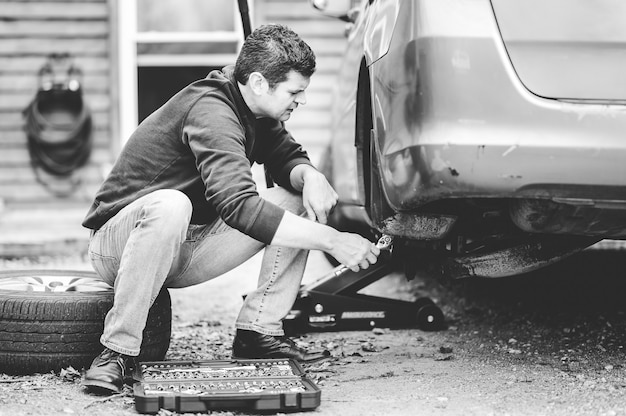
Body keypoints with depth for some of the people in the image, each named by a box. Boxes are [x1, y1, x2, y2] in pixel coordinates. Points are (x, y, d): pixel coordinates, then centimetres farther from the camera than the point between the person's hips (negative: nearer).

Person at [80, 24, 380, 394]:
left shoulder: (256, 111, 0)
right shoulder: (210, 113, -27)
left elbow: (288, 157, 11)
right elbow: (238, 206, -38)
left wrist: (310, 175, -16)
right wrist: (331, 241, -38)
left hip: (186, 248, 8)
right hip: (117, 244, -8)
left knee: (297, 201, -4)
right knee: (170, 205, -42)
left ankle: (258, 330, -4)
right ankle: (118, 351, -29)